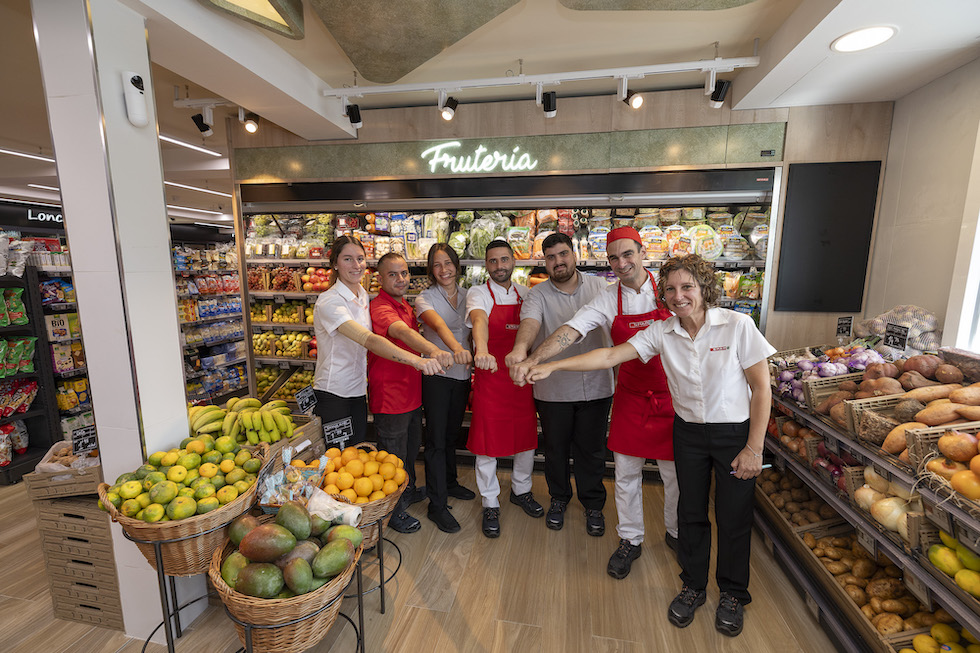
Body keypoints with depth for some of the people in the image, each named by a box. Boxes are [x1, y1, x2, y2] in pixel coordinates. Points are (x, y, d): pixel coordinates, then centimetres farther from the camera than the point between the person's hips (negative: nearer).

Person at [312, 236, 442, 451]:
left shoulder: (363, 295, 5)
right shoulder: (329, 302, -20)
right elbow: (369, 340, -36)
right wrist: (415, 360, -48)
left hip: (358, 393, 7)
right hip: (333, 396, -7)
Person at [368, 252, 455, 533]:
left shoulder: (405, 305, 9)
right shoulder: (381, 307, -22)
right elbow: (401, 331, -44)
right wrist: (433, 350, -62)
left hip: (412, 392, 9)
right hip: (390, 396, -9)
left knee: (411, 447, 26)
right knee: (394, 455, 8)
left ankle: (408, 491, 49)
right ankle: (393, 510, 29)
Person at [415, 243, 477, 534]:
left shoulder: (467, 295, 7)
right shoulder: (425, 299, -9)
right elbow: (439, 325, -30)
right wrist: (455, 347, -49)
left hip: (463, 375, 5)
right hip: (437, 374, -5)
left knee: (453, 433, 20)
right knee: (436, 438, 0)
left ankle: (450, 483, 40)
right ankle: (437, 505, 13)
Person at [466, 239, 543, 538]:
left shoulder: (526, 294, 9)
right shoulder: (478, 294, -7)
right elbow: (479, 320, -30)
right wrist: (482, 351, -49)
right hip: (490, 376, -4)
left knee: (526, 436, 15)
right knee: (487, 441, 4)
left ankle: (521, 490, 41)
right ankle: (490, 504, 26)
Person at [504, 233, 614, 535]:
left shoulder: (598, 286, 2)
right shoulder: (538, 294, -5)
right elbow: (530, 322, -25)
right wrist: (520, 348, -47)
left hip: (595, 386, 1)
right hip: (553, 390, -1)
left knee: (592, 450, 15)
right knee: (556, 449, 16)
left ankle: (593, 505, 39)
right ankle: (559, 499, 42)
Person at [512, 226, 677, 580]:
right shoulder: (607, 300, -6)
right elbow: (570, 330, -18)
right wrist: (533, 359, -31)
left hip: (671, 395, 0)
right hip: (631, 395, 1)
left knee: (675, 471, 14)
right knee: (626, 472, 10)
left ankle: (675, 533, 42)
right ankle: (630, 540, 32)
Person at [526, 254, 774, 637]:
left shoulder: (737, 325, -15)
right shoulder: (662, 333, -8)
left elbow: (761, 388, -10)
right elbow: (612, 355, -14)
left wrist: (754, 448, -10)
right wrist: (552, 366, -22)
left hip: (735, 433, -2)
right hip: (689, 433, 2)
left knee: (733, 517, 11)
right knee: (691, 513, 14)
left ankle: (733, 594, 38)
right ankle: (693, 587, 39)